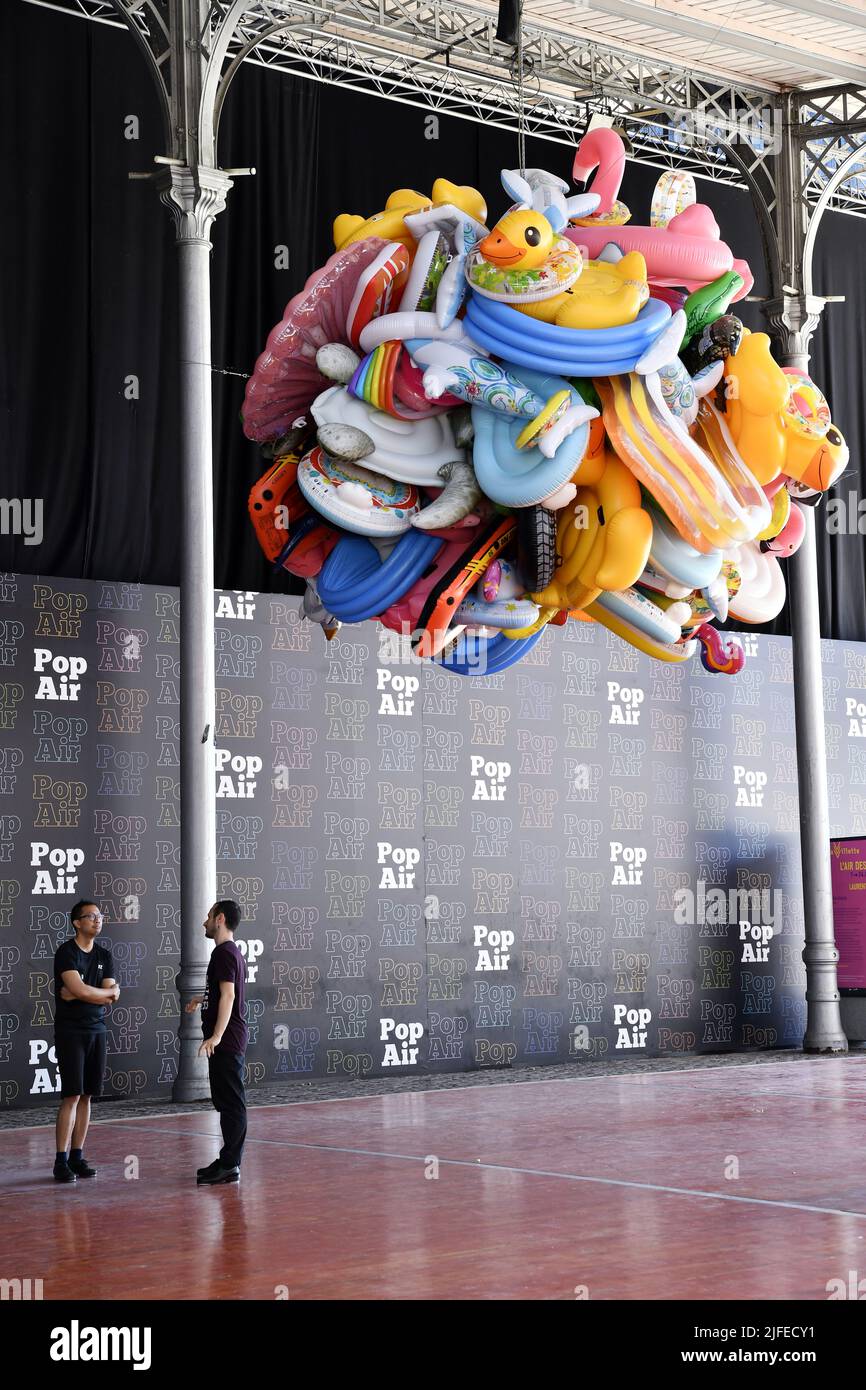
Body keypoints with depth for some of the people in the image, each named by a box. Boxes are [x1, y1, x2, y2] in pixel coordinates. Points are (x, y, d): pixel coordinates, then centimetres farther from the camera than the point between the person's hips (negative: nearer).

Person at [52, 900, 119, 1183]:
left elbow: (112, 997, 3)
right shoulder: (66, 953, -7)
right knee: (72, 1096, -10)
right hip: (70, 1032, -6)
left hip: (96, 1031, 6)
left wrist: (79, 994, -11)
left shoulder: (104, 956, 12)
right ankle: (61, 1161, -7)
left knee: (86, 1096, 5)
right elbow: (80, 990, -18)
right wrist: (107, 992, -1)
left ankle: (77, 1157, 10)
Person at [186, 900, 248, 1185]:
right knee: (227, 1102, 13)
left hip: (225, 1041, -11)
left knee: (231, 1103, -8)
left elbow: (228, 995, -24)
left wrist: (216, 1036, -31)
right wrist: (202, 998, 50)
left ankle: (230, 1166, -7)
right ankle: (229, 1161, 18)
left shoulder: (224, 953, -13)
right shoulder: (233, 952, 19)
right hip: (229, 1041, 11)